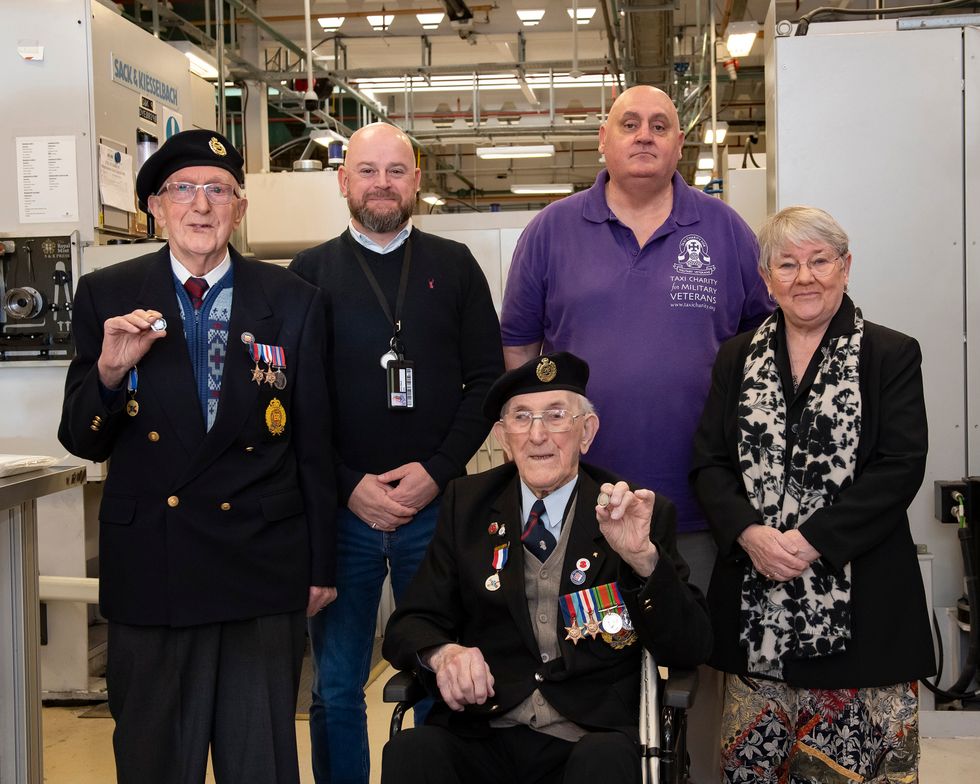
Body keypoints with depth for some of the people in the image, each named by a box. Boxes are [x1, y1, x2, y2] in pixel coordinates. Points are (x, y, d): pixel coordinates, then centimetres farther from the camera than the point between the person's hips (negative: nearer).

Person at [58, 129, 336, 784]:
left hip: (265, 576, 0)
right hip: (150, 569, 1)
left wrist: (320, 567, 6)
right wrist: (109, 371, -18)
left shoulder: (293, 303, 1)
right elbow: (82, 442, 2)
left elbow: (314, 444, 4)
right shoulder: (106, 297, 1)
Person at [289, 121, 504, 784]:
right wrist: (349, 485, -9)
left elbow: (487, 381, 3)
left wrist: (437, 471, -8)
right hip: (340, 508, 0)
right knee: (336, 685, 9)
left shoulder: (455, 267, 7)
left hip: (436, 504, 0)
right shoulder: (311, 273, 5)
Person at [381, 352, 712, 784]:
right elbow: (409, 625, 6)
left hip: (594, 741, -1)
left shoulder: (643, 513, 2)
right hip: (482, 740, 2)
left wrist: (643, 555, -21)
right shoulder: (467, 503, 8)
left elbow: (691, 648, -3)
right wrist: (441, 653, -18)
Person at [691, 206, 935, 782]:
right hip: (755, 603, 3)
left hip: (858, 604, -2)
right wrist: (749, 533, -12)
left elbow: (901, 468, -7)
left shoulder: (891, 355, 1)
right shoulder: (739, 358, 11)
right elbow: (709, 462, 6)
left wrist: (812, 539, -15)